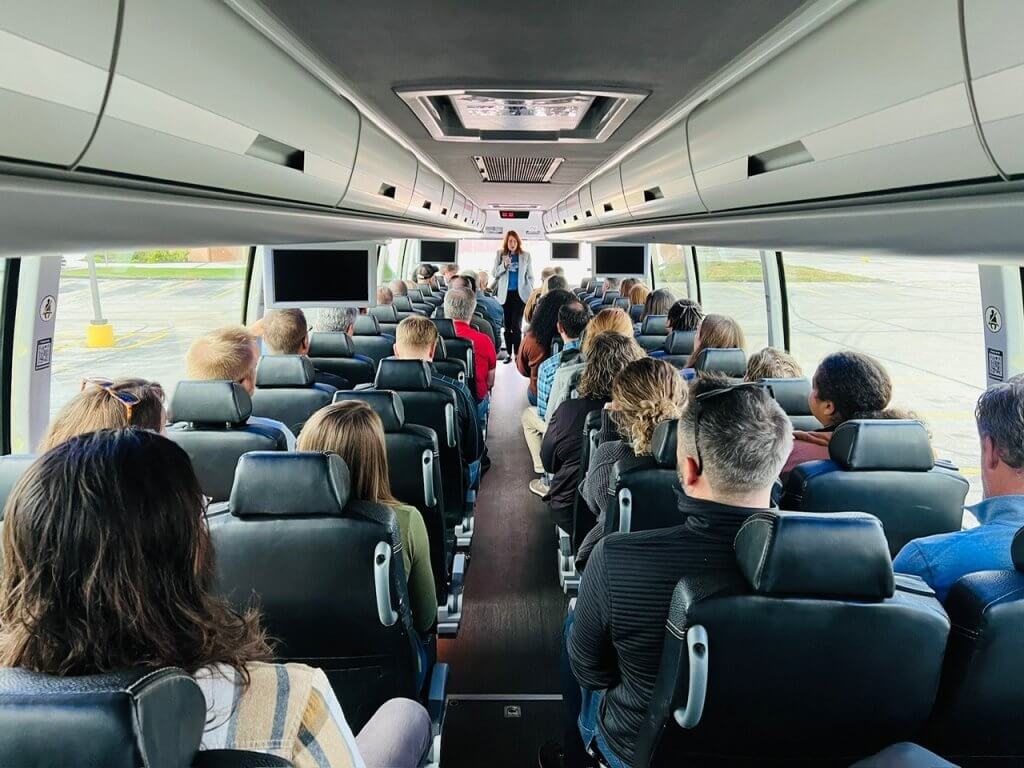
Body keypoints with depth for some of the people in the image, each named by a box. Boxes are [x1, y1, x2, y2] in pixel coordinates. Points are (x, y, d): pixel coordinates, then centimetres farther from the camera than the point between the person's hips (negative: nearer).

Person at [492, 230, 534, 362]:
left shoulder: (525, 256, 4)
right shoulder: (500, 254, 6)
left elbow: (530, 276, 8)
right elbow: (494, 273, 4)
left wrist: (530, 293, 0)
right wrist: (504, 265, -14)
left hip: (520, 294, -2)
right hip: (505, 294, 2)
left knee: (516, 325, -9)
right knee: (507, 326, 6)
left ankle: (517, 354, -5)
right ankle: (509, 353, 14)